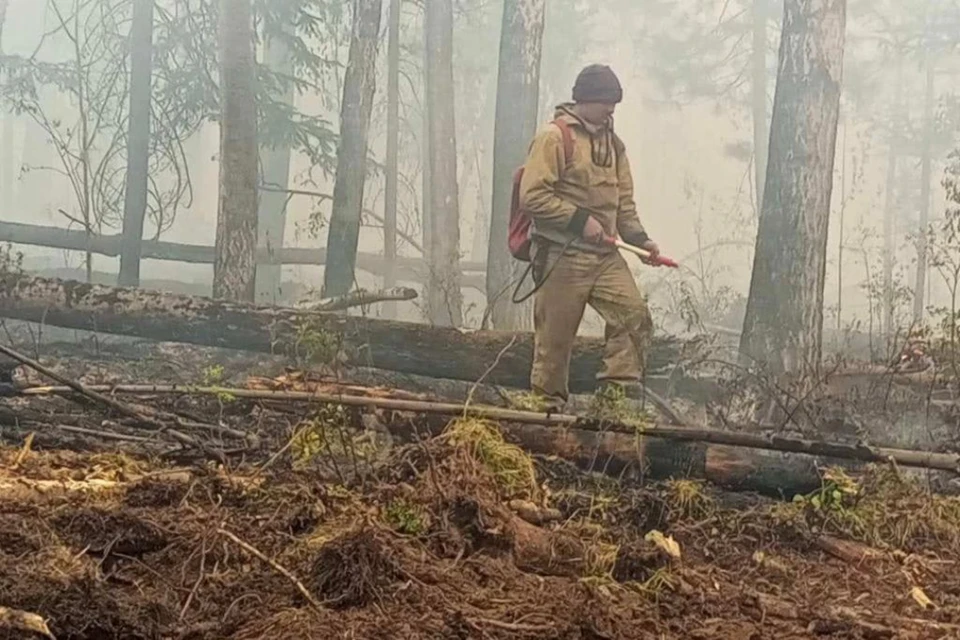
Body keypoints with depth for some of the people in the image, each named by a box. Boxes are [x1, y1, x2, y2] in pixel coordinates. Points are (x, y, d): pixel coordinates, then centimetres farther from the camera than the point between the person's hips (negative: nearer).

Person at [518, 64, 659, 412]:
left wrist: (639, 237, 2)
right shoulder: (554, 137, -8)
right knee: (555, 337, 0)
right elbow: (532, 196, -15)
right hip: (561, 255, -7)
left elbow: (624, 200, 19)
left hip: (605, 254, 7)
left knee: (635, 315, -9)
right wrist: (580, 220, -18)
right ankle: (547, 405, 13)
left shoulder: (613, 143, 16)